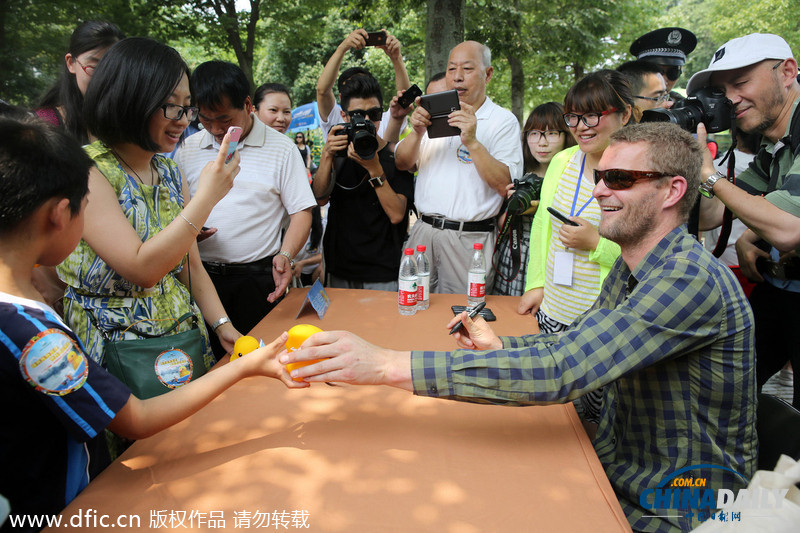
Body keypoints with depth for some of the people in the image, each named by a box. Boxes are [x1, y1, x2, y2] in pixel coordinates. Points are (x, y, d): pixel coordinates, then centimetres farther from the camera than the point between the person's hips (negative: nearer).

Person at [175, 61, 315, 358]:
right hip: (199, 276, 3)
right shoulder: (188, 149, 10)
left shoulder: (281, 148, 1)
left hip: (258, 279, -2)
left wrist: (286, 255, -17)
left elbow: (301, 211, -1)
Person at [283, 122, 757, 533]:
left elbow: (559, 371, -38)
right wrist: (500, 346, -8)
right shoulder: (629, 267, 2)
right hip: (615, 468, 7)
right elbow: (576, 346, 12)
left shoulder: (692, 277, -28)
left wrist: (388, 364, -40)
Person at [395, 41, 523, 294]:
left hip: (470, 238, -4)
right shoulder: (434, 114, 13)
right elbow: (401, 164, 8)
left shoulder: (503, 120, 0)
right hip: (423, 230, 4)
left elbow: (504, 185, -11)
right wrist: (417, 133, -11)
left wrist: (472, 142, -21)